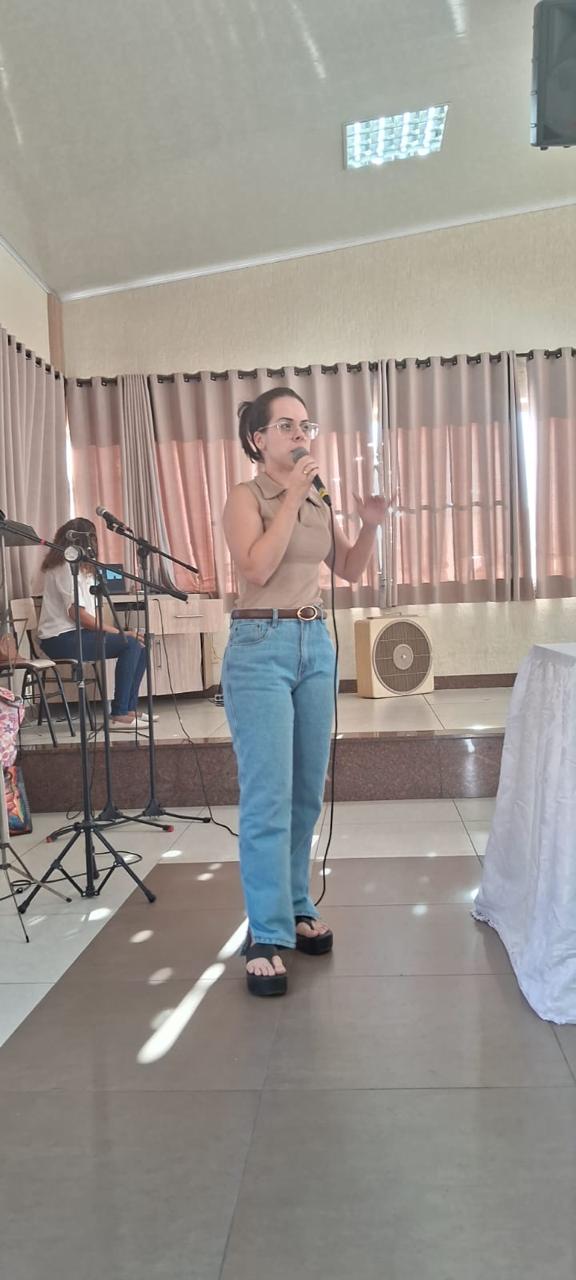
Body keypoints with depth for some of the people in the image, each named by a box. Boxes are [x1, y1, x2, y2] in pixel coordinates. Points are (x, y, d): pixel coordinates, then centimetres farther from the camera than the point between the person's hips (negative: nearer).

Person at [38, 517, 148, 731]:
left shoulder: (77, 566, 19)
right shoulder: (66, 567, -12)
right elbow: (76, 613, -20)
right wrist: (114, 631, -17)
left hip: (72, 635, 10)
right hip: (61, 639, -10)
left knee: (139, 645, 3)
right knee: (130, 644, -22)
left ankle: (129, 708, 5)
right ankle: (119, 715, -21)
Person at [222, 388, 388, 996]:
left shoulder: (317, 500, 13)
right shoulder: (246, 496, -4)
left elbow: (350, 571, 17)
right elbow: (257, 568, -19)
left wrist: (370, 525, 0)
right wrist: (291, 497, -17)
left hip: (316, 645, 6)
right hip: (261, 648, -6)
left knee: (307, 793, 10)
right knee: (268, 798, -7)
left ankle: (296, 908, 25)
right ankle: (266, 936, 2)